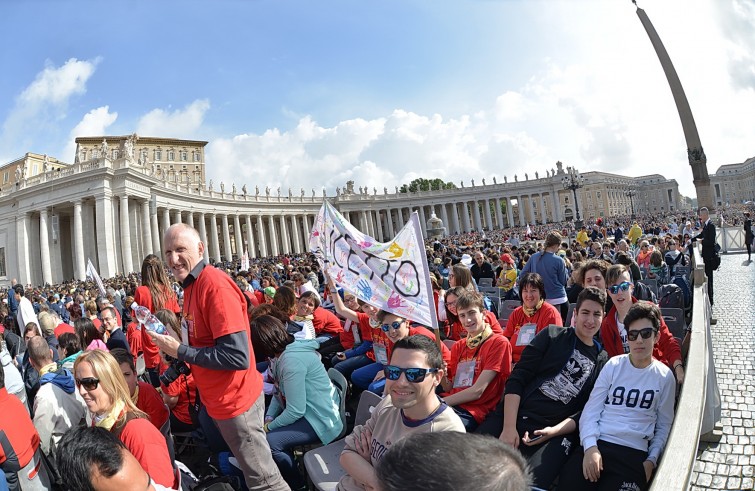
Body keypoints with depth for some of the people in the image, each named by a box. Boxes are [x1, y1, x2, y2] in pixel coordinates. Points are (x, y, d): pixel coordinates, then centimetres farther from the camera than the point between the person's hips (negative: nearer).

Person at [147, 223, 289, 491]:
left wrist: (180, 351, -20)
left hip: (235, 400, -9)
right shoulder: (192, 284, 6)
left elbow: (238, 356, -28)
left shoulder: (215, 284, -23)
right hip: (217, 399, 9)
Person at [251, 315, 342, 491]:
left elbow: (295, 411, -26)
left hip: (321, 419, -10)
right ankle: (287, 469, 26)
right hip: (308, 410, 10)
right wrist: (269, 418, -4)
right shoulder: (282, 353, 4)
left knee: (269, 441, -21)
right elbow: (279, 392, 11)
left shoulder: (291, 360, -26)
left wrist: (269, 427, -12)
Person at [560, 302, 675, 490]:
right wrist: (590, 447, -12)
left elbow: (663, 426, 14)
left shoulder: (664, 377, 7)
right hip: (596, 444, 0)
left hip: (634, 453, 0)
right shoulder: (614, 365, 5)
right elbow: (590, 411, 2)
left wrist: (652, 460, 0)